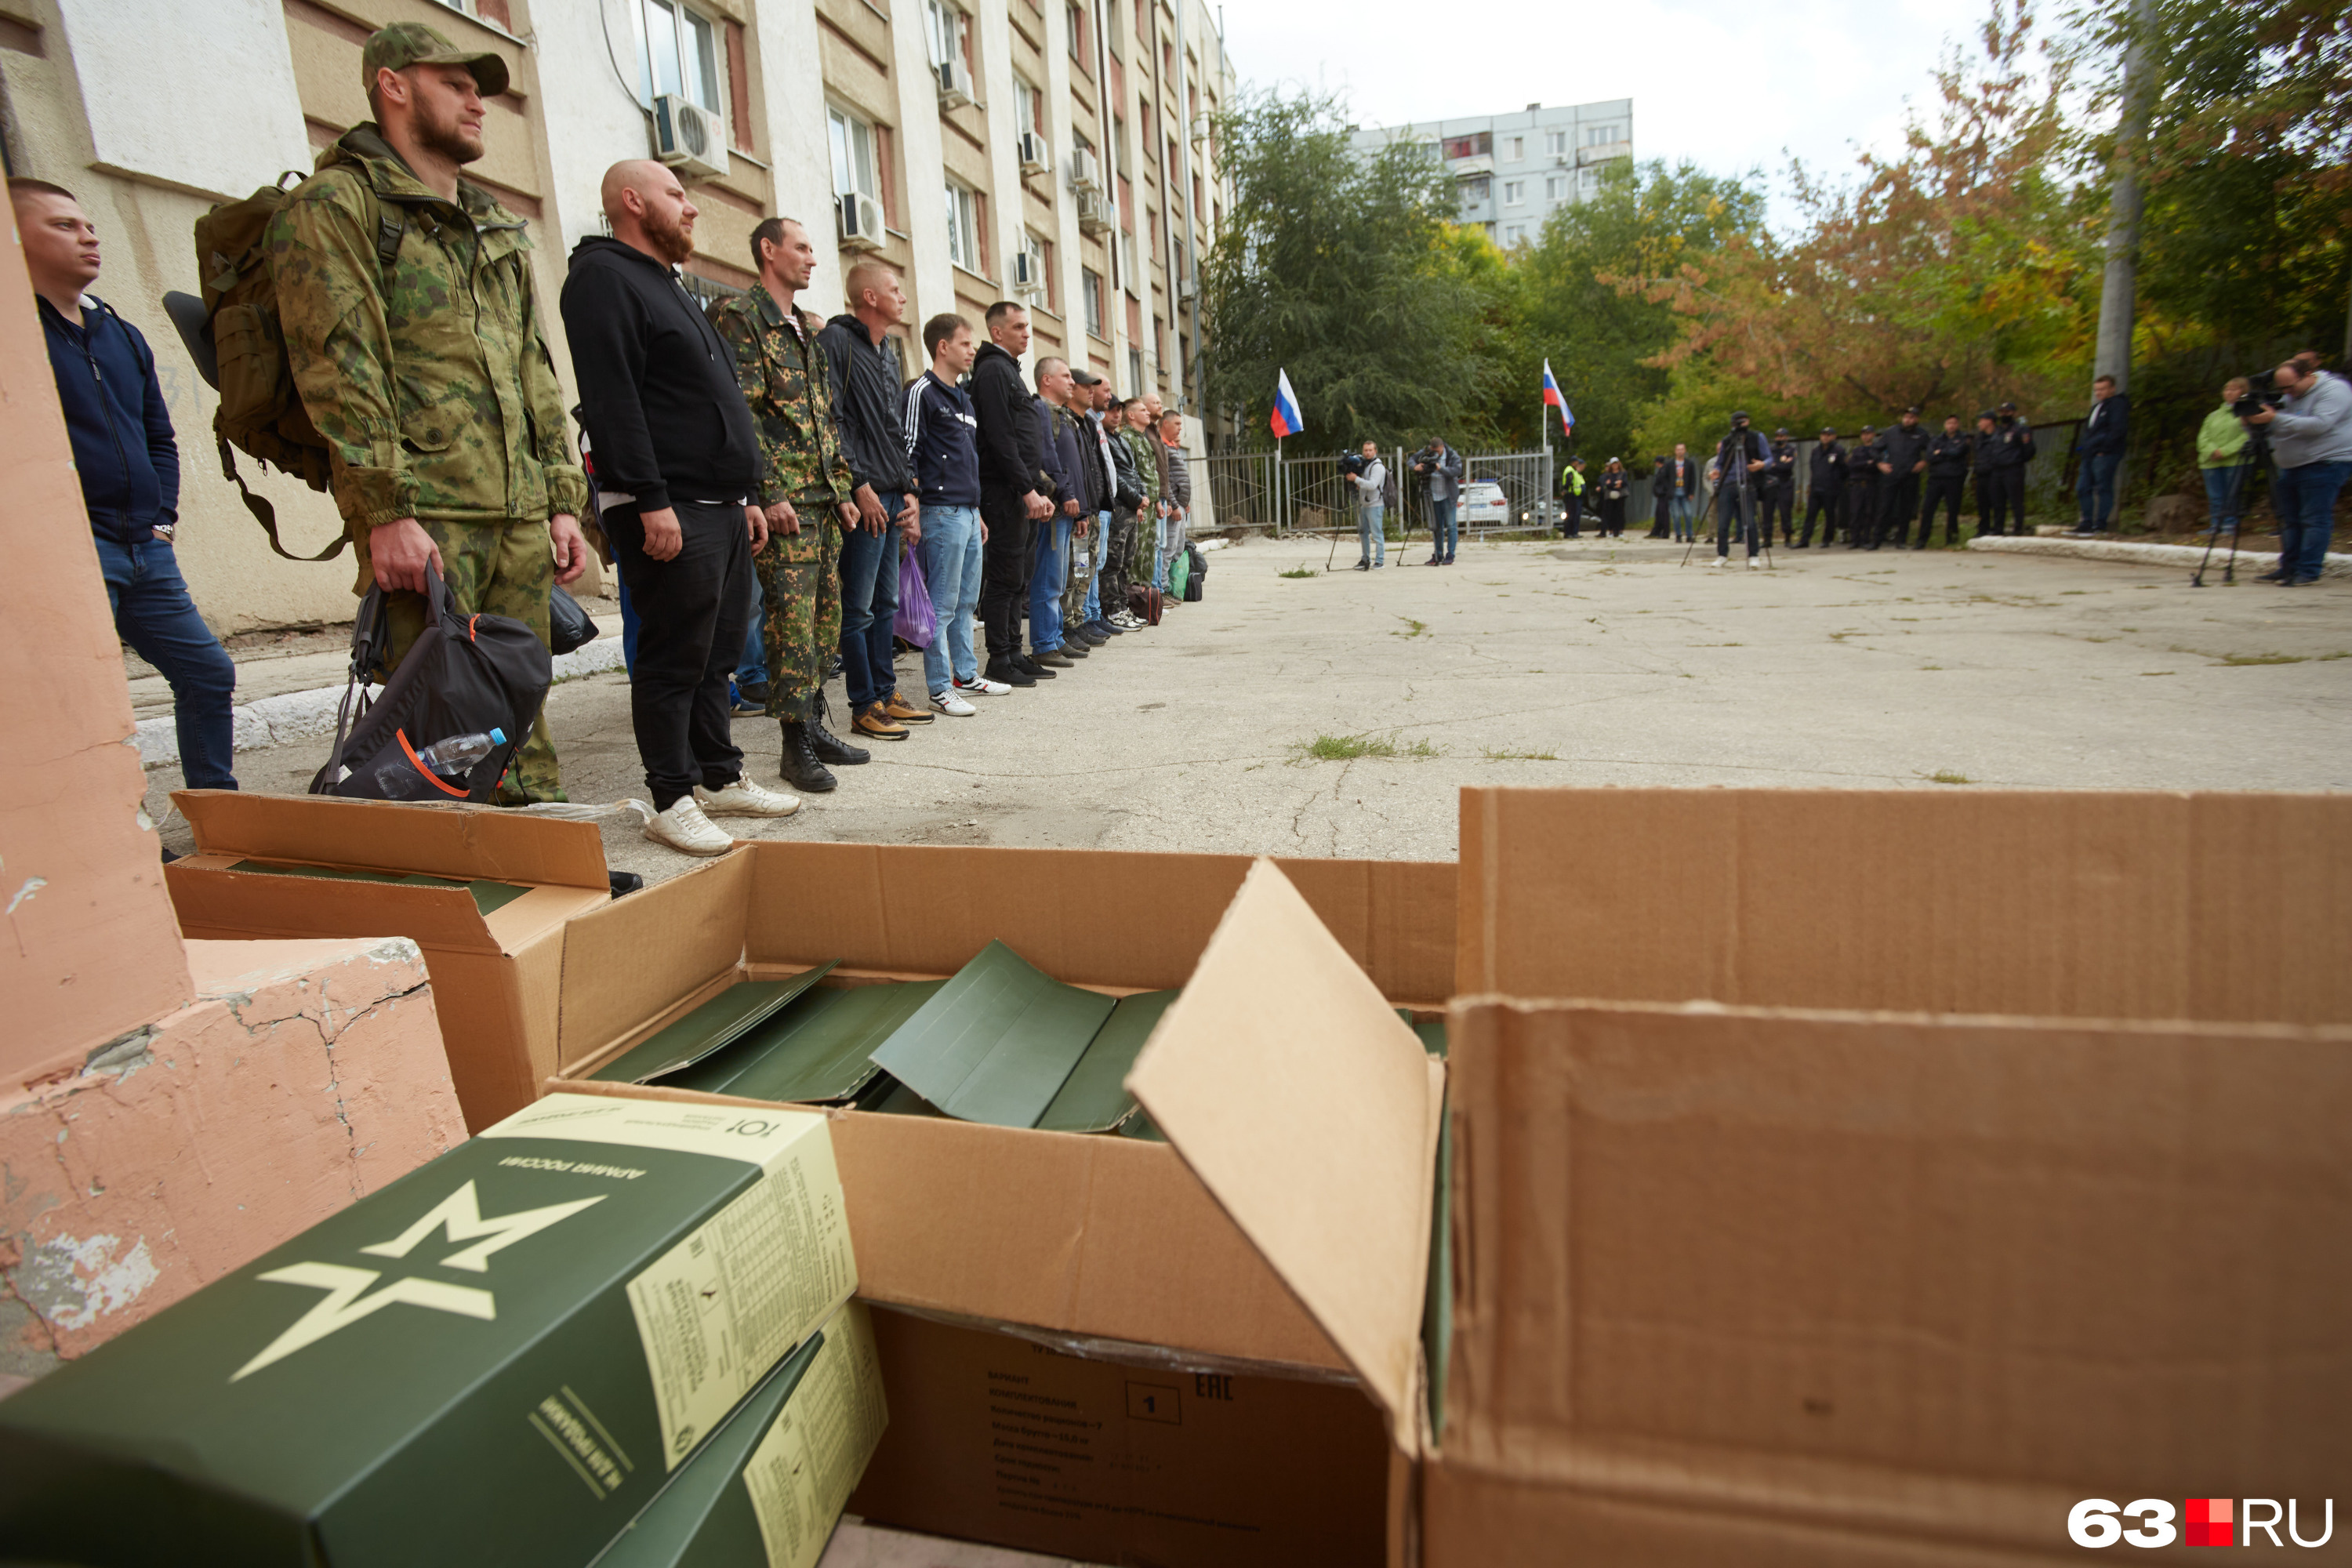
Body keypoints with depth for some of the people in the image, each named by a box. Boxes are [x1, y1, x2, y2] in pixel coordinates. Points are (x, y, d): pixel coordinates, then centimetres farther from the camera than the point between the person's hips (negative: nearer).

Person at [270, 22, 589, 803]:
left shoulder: (498, 229, 25)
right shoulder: (335, 204, 3)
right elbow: (338, 367, -9)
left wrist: (563, 500, 13)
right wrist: (384, 511, -18)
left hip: (520, 518, 7)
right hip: (425, 518, -6)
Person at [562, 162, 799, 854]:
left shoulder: (669, 288, 26)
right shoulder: (603, 276, -5)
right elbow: (612, 399, -17)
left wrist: (746, 496, 21)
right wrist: (651, 500, -23)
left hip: (721, 508, 10)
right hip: (668, 510, -9)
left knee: (717, 653, 12)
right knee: (674, 659, -6)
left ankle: (721, 778, 21)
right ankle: (671, 801, 2)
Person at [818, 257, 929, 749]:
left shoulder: (888, 354, 21)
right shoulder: (836, 340, -6)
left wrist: (909, 489, 13)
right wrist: (859, 485, -18)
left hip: (892, 498, 9)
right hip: (864, 499, -9)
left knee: (886, 602, 13)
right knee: (858, 607, -4)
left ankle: (886, 692, 21)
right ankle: (864, 704, 3)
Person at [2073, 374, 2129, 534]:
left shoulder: (2117, 404, -4)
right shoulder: (2097, 407, 24)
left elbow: (2118, 430, -14)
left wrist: (2103, 448, -17)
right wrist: (2083, 448, 14)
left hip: (2105, 455, -9)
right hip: (2091, 455, 9)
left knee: (2103, 488, -8)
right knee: (2082, 488, 7)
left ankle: (2100, 525, -8)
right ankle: (2088, 523, 12)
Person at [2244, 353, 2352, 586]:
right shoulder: (2293, 396, 15)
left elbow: (2319, 424, -23)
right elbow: (2276, 429, 19)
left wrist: (2275, 418, -27)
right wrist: (2257, 422, -2)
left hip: (2325, 464, -9)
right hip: (2291, 467, 9)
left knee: (2314, 519, -9)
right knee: (2290, 519, 9)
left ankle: (2309, 571, -9)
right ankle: (2288, 568, 14)